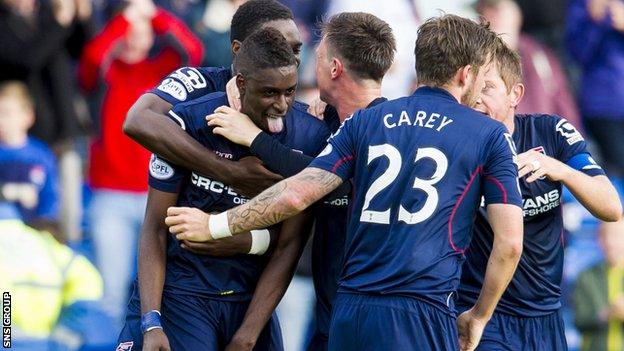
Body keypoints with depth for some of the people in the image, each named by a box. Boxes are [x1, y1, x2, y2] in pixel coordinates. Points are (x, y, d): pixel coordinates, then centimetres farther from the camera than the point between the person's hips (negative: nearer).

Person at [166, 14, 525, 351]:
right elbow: (510, 243, -3)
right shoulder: (489, 136, 3)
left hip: (351, 312, 4)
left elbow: (295, 195, 3)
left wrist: (215, 225, 16)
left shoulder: (364, 122, 10)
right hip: (423, 318, -4)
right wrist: (478, 318, 10)